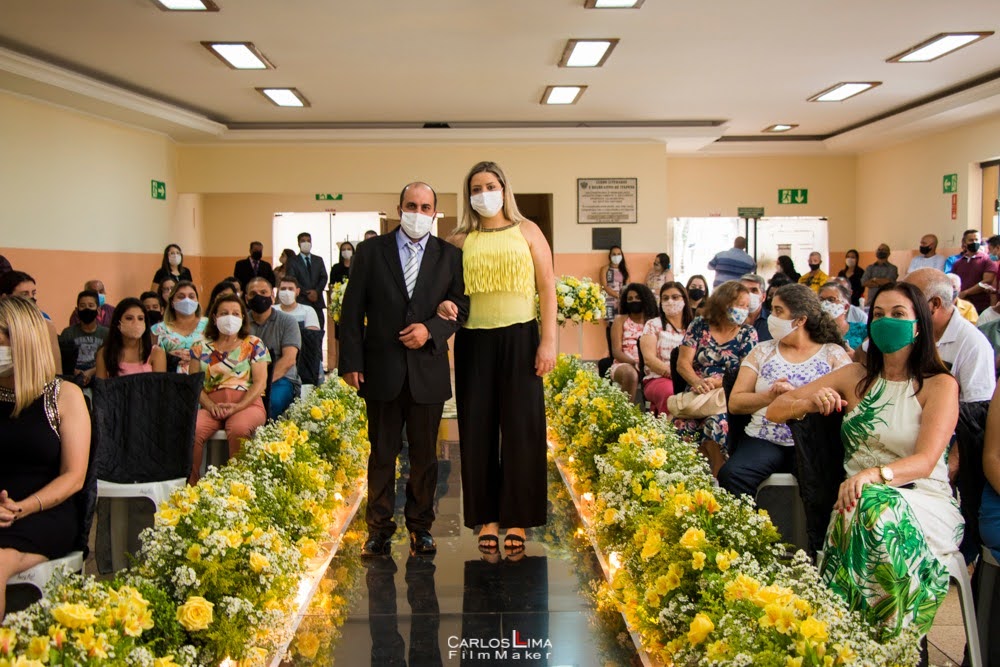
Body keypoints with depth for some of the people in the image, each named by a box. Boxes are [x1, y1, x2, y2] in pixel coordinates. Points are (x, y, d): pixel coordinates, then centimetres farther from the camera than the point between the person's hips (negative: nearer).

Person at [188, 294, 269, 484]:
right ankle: (191, 484, -20)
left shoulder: (254, 345, 12)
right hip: (212, 406, 2)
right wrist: (210, 405, -11)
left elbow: (260, 382, 3)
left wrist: (238, 406, -12)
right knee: (192, 429, -32)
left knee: (238, 428, -37)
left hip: (248, 404, -2)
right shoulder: (201, 347, 17)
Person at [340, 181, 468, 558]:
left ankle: (420, 527, 22)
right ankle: (379, 529, 18)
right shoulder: (371, 251, 3)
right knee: (382, 453, 8)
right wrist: (351, 362, -6)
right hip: (382, 370, 0)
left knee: (424, 454, 9)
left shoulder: (449, 256, 5)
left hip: (428, 370, 1)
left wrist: (431, 329, -14)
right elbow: (352, 310, 1)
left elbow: (461, 307, 4)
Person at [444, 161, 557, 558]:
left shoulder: (527, 231, 6)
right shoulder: (461, 240, 9)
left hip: (519, 338, -1)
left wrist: (549, 340, -6)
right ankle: (486, 518, 15)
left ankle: (517, 520, 12)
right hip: (475, 342, 1)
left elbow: (547, 287, 2)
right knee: (478, 430, 4)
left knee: (521, 428, 2)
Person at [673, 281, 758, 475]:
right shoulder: (699, 326, 7)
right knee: (682, 424, -31)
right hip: (697, 394, 1)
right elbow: (683, 363, 1)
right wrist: (697, 382, -20)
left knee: (716, 423, -34)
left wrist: (717, 382, -18)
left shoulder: (748, 334, 7)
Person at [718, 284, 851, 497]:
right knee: (730, 476, -28)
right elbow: (734, 403, 8)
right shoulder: (762, 351, 14)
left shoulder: (833, 354, 10)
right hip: (763, 440, 2)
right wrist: (769, 396, -11)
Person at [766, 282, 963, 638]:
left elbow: (926, 461, -14)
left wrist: (874, 475, -35)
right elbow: (774, 411, 10)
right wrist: (811, 402, -14)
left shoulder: (940, 385, 1)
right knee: (867, 510, -35)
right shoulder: (856, 376, 12)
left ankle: (891, 646, -25)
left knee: (878, 507, -37)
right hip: (859, 495, 3)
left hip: (924, 498, -2)